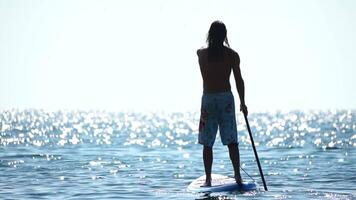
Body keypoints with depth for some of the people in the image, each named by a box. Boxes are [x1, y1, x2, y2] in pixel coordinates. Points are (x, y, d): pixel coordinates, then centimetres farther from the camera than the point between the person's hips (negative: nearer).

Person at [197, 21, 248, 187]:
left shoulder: (201, 54, -1)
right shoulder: (232, 55, -3)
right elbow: (239, 80, -3)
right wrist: (242, 103, 4)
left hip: (208, 99, 0)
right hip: (226, 98, 0)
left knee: (207, 143, 5)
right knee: (232, 141, 4)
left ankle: (208, 179, 2)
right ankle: (238, 176, -1)